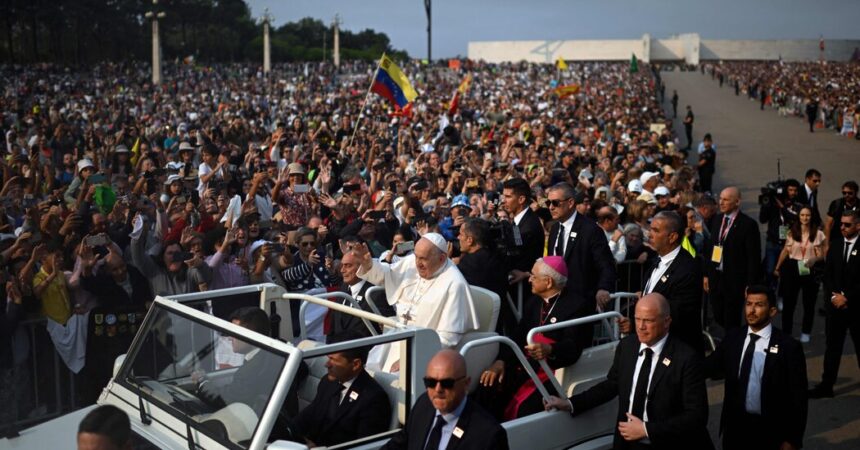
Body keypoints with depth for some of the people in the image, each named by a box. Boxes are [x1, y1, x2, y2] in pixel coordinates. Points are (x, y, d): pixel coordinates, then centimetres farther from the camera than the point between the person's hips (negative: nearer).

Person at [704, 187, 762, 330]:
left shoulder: (748, 224, -12)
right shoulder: (718, 219, 7)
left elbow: (754, 257, -12)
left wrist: (751, 284, -13)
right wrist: (706, 274, 11)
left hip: (734, 281, -5)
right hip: (715, 278, 5)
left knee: (731, 323, 6)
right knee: (718, 319, 11)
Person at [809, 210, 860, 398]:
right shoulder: (835, 245, 7)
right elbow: (827, 275, 8)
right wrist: (834, 296, -5)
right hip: (835, 304, 4)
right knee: (832, 346, 5)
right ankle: (826, 385, 7)